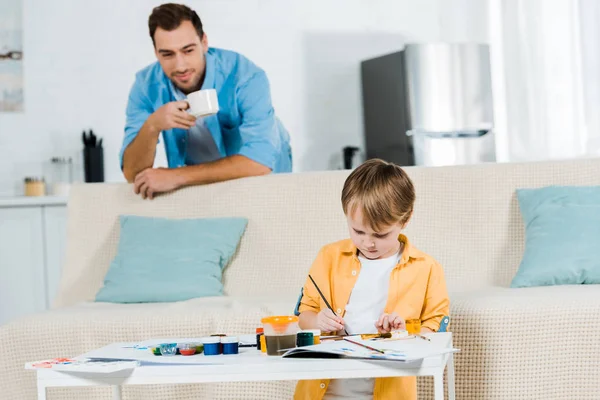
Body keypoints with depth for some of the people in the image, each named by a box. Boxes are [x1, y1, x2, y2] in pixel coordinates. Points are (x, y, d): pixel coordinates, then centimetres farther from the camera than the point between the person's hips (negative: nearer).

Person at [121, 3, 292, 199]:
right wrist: (151, 126, -38)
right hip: (200, 183, 2)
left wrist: (176, 176, -40)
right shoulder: (146, 85, -16)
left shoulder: (246, 77, -28)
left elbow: (260, 162, -38)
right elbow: (133, 174, -19)